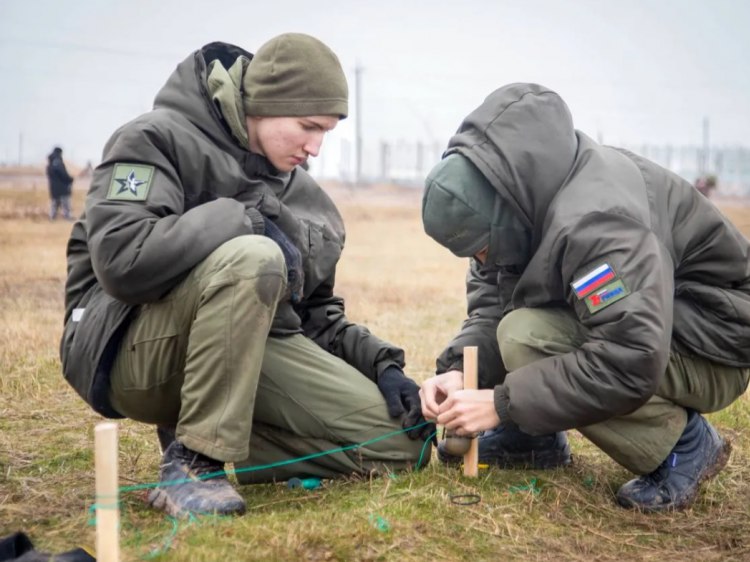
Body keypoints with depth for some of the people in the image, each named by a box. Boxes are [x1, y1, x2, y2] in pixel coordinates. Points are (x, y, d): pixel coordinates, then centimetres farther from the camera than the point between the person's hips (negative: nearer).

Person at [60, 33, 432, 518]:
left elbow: (316, 314, 17)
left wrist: (382, 364, -1)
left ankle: (208, 446, 1)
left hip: (253, 349, 7)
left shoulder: (303, 195, 12)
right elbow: (121, 260, -27)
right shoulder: (159, 140, -9)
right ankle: (194, 460, -24)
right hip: (134, 351, -6)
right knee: (251, 257, -36)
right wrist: (246, 219, -21)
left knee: (401, 442, -8)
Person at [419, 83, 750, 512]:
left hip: (712, 347, -9)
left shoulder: (596, 220, -33)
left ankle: (682, 444, -12)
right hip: (634, 315, 9)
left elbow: (630, 364, -38)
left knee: (527, 338, -27)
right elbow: (490, 302, 1)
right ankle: (533, 437, 8)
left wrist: (502, 403, -32)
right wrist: (457, 367, -19)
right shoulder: (516, 198, -5)